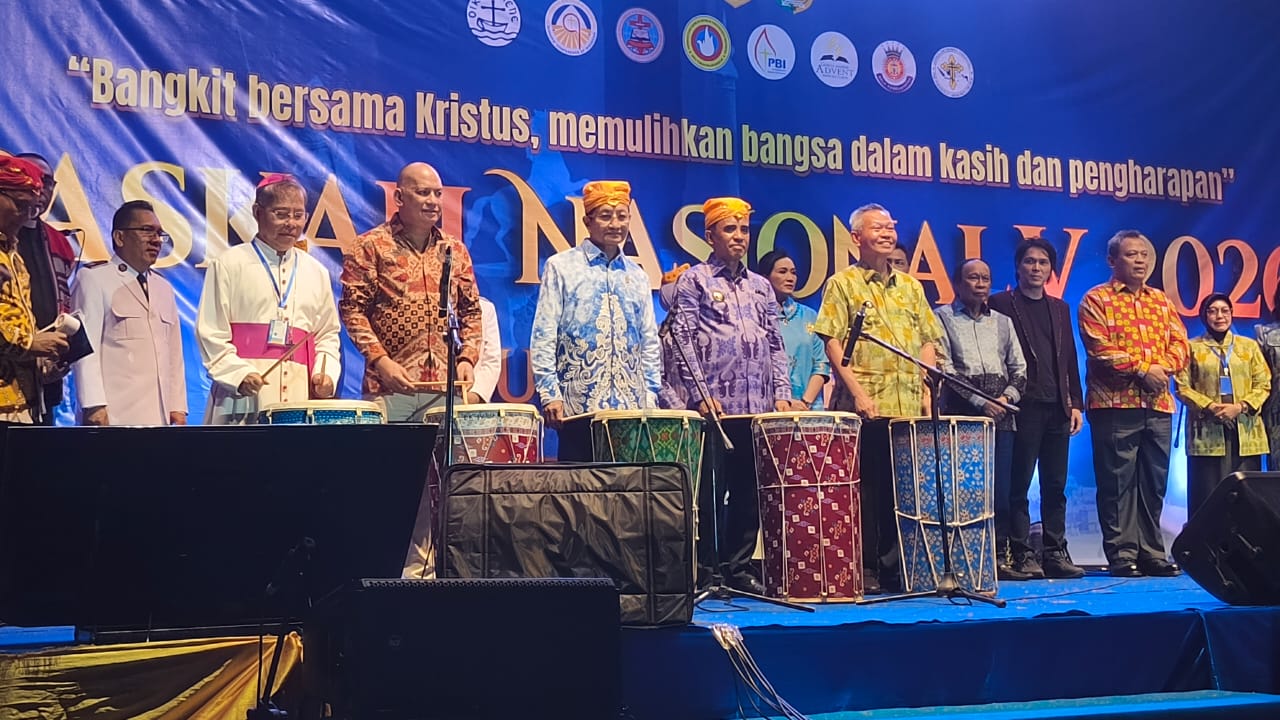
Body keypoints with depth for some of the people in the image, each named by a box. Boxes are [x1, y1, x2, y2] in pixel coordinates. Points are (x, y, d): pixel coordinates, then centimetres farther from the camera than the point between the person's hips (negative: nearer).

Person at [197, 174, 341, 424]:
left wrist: (326, 373, 3)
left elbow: (328, 335, 21)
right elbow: (210, 333, 0)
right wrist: (239, 373, -13)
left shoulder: (316, 273, 18)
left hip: (300, 396, 3)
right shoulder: (229, 265, 6)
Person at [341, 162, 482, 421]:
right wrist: (379, 360, -13)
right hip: (389, 388, -3)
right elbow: (352, 309, -3)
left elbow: (471, 312, 17)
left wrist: (467, 358, 2)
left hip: (445, 389, 4)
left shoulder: (456, 251, 15)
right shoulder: (370, 246, 2)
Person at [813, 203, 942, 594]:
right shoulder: (842, 284, 2)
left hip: (909, 407, 5)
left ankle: (895, 564, 17)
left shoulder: (911, 286, 17)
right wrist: (857, 392, -14)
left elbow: (928, 342, 17)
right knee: (867, 486, -2)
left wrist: (927, 391, 5)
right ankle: (865, 568, 5)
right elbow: (832, 343, -6)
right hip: (865, 407, -5)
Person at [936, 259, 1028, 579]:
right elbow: (945, 369, -5)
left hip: (1001, 413, 4)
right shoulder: (943, 318, 4)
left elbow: (1019, 367, 16)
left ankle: (999, 557, 8)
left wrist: (1007, 396, -4)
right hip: (961, 414, -4)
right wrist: (981, 403, -12)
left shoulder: (1002, 321, 18)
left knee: (1001, 488, 2)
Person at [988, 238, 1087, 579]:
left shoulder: (1060, 308, 18)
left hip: (1057, 408, 5)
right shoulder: (1001, 304, 2)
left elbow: (1070, 359, 16)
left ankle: (1055, 553, 12)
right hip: (1023, 406, -5)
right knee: (1019, 484, -3)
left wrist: (1075, 403, 9)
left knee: (1055, 485, 7)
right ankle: (1022, 554, 2)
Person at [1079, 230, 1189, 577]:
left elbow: (1179, 343, 10)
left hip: (1158, 405, 5)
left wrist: (1163, 367, -10)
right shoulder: (1097, 300, 1)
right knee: (1117, 483, -3)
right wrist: (1142, 369, -14)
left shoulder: (1161, 301, 19)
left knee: (1155, 483, 8)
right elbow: (1100, 350, -10)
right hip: (1115, 404, -5)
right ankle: (1121, 555, 1)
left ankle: (1151, 553, 15)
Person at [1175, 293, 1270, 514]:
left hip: (1245, 431, 2)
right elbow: (1182, 387, 1)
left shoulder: (1249, 346, 15)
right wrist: (1210, 407, -14)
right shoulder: (1192, 347, 9)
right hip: (1207, 432, -2)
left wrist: (1240, 407, -9)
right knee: (1207, 493, -5)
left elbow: (1263, 384, 8)